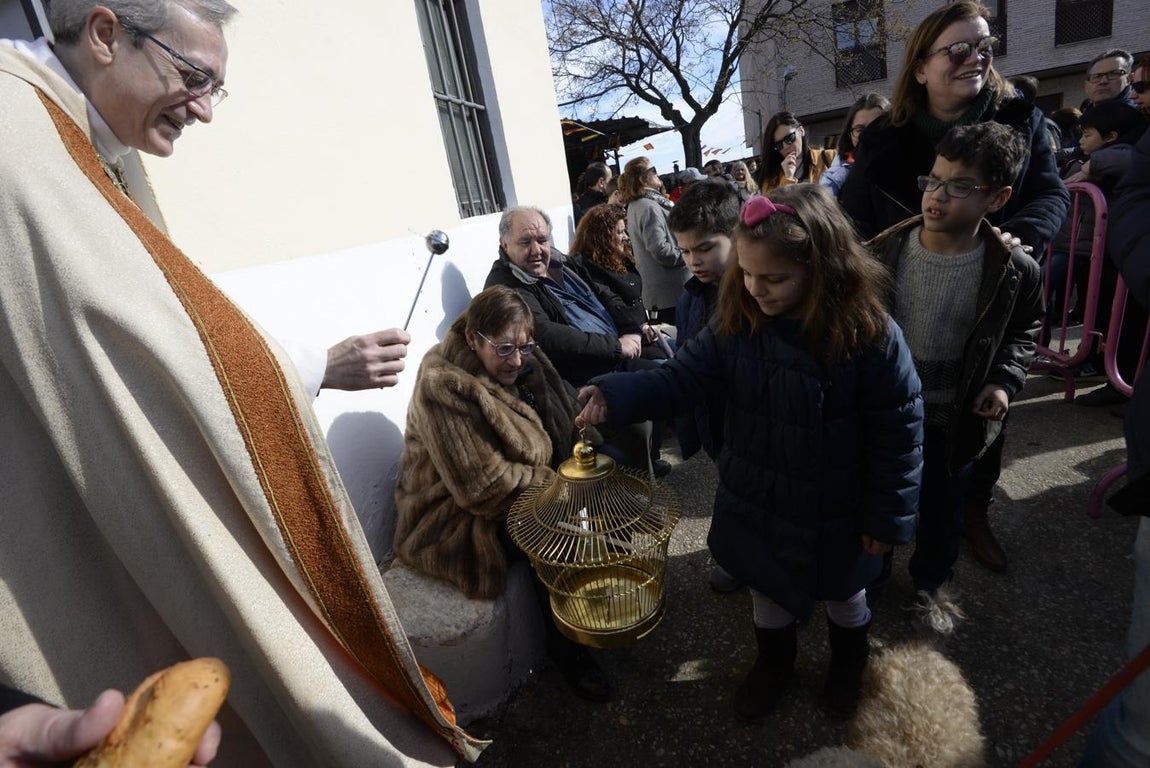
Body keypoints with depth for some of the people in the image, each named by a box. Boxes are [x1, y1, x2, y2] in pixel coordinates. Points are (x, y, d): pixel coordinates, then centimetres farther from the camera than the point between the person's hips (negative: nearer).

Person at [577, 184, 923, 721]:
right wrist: (614, 395, -30)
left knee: (842, 592, 26)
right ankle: (775, 660, 57)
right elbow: (681, 379, -14)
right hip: (754, 502, 3)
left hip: (833, 514, -2)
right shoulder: (738, 326, -14)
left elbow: (897, 435, -16)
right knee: (765, 586, 25)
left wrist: (887, 517, -9)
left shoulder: (870, 337, -24)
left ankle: (849, 658, 60)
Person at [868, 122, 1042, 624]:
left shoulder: (1015, 270, -12)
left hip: (955, 421, 0)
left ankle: (931, 583, 48)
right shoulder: (884, 253, -14)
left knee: (942, 511, 20)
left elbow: (1024, 331, 6)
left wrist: (1005, 379, -10)